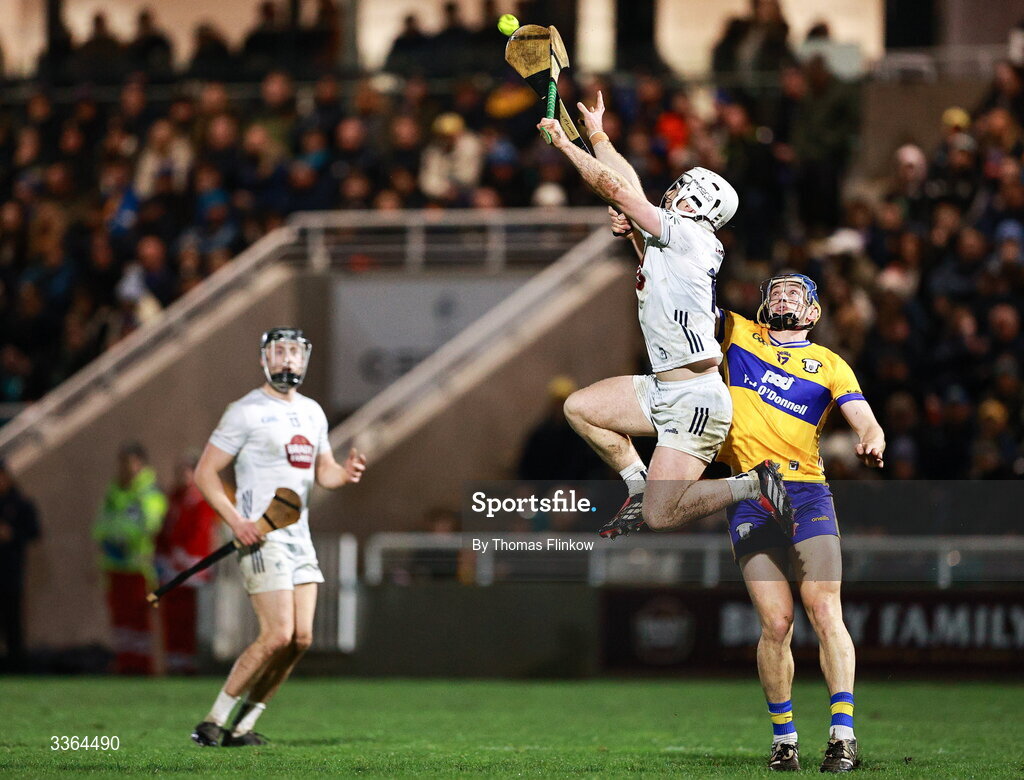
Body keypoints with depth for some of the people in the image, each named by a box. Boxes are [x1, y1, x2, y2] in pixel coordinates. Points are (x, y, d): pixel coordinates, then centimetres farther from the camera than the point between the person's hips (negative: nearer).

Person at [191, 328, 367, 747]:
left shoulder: (312, 413, 16)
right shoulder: (246, 412, -6)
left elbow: (322, 472, 25)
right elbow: (205, 473, -7)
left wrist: (345, 473, 0)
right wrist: (235, 520, -19)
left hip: (299, 536, 8)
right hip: (261, 537, -8)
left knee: (301, 638, 1)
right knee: (278, 635, -17)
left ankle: (242, 726, 10)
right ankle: (213, 722, -8)